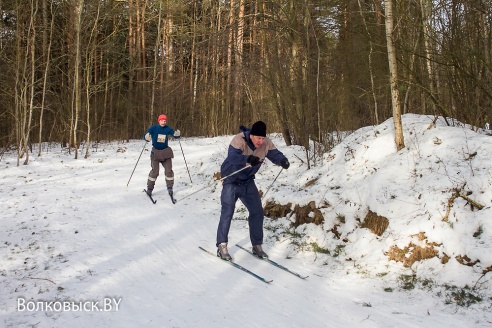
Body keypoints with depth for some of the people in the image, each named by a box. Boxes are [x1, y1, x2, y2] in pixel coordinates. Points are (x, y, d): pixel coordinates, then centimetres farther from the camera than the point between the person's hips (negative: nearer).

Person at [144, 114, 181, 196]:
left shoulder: (168, 128, -4)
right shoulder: (153, 128, -10)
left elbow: (175, 135, -3)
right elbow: (146, 136, -13)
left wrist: (177, 134, -27)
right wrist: (147, 137, -38)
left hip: (165, 152, 2)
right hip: (155, 152, -2)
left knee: (169, 170, 0)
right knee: (155, 171, -8)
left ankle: (170, 188, 13)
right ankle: (149, 188, 5)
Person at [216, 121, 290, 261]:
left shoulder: (266, 143, -13)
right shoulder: (239, 140, -28)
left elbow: (274, 154, -15)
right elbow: (232, 156, -42)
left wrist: (282, 160, -39)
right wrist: (248, 159, -60)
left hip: (248, 182, 5)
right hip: (231, 180, -5)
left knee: (257, 212, 5)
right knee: (227, 212, -10)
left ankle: (257, 245, 19)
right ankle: (222, 246, 1)